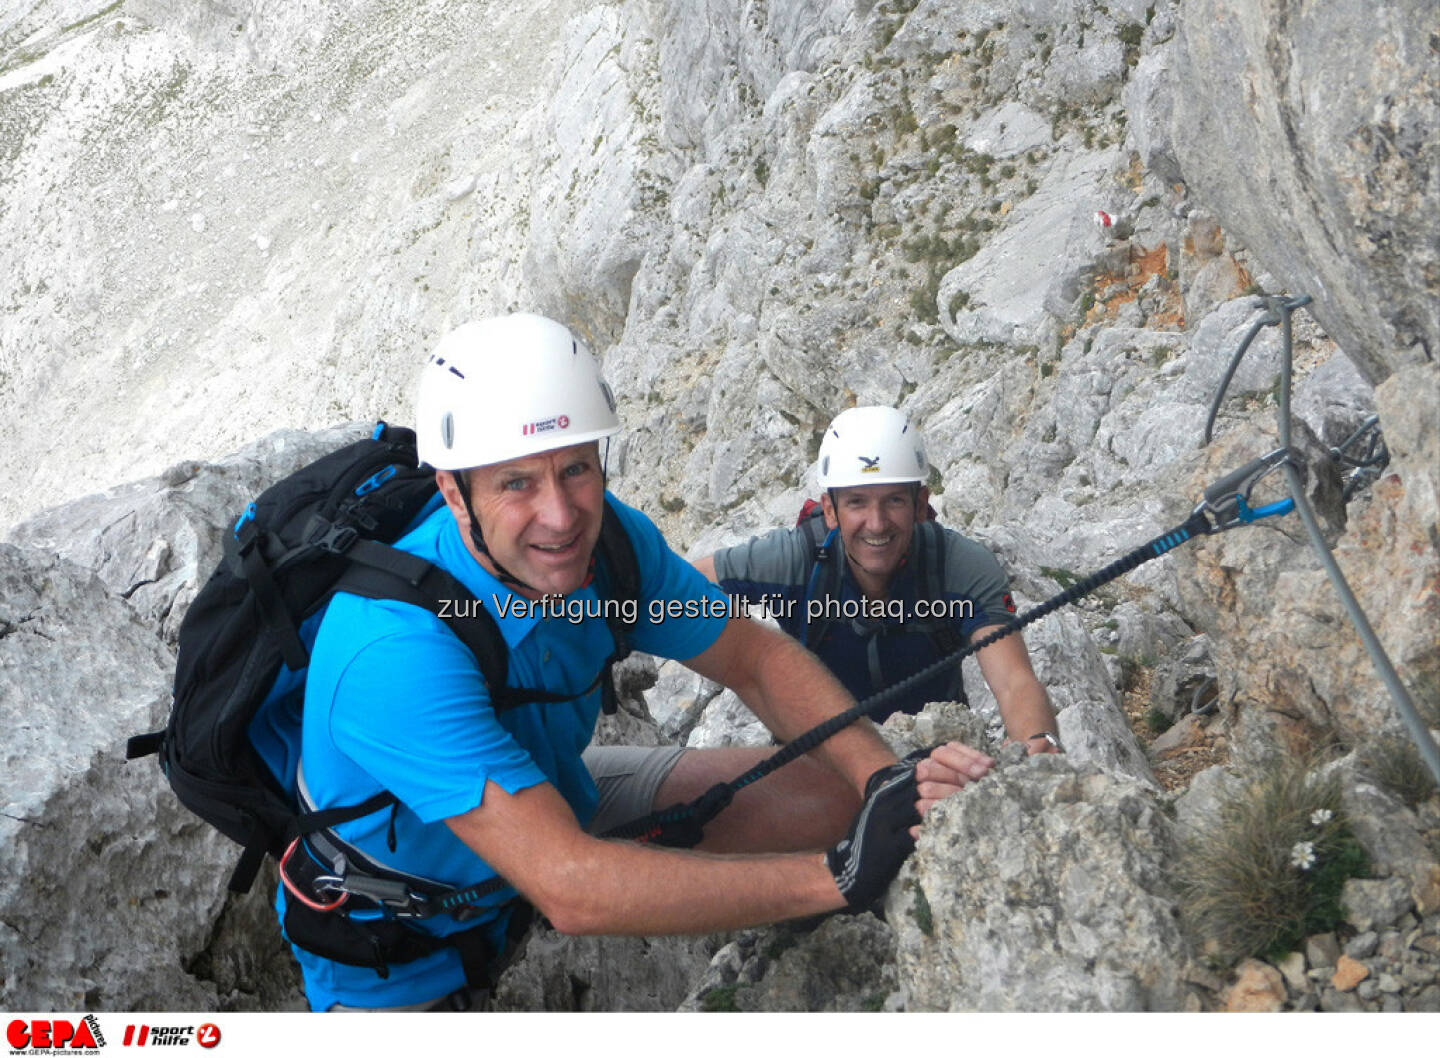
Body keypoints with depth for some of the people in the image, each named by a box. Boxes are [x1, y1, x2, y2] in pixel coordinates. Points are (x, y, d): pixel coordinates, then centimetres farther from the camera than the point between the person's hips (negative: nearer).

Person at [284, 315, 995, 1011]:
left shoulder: (606, 537, -19)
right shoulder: (396, 650, -39)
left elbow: (754, 657, -10)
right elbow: (569, 889, -44)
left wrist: (885, 775, -28)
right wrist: (842, 873, -43)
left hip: (552, 796, 5)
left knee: (833, 795, -7)